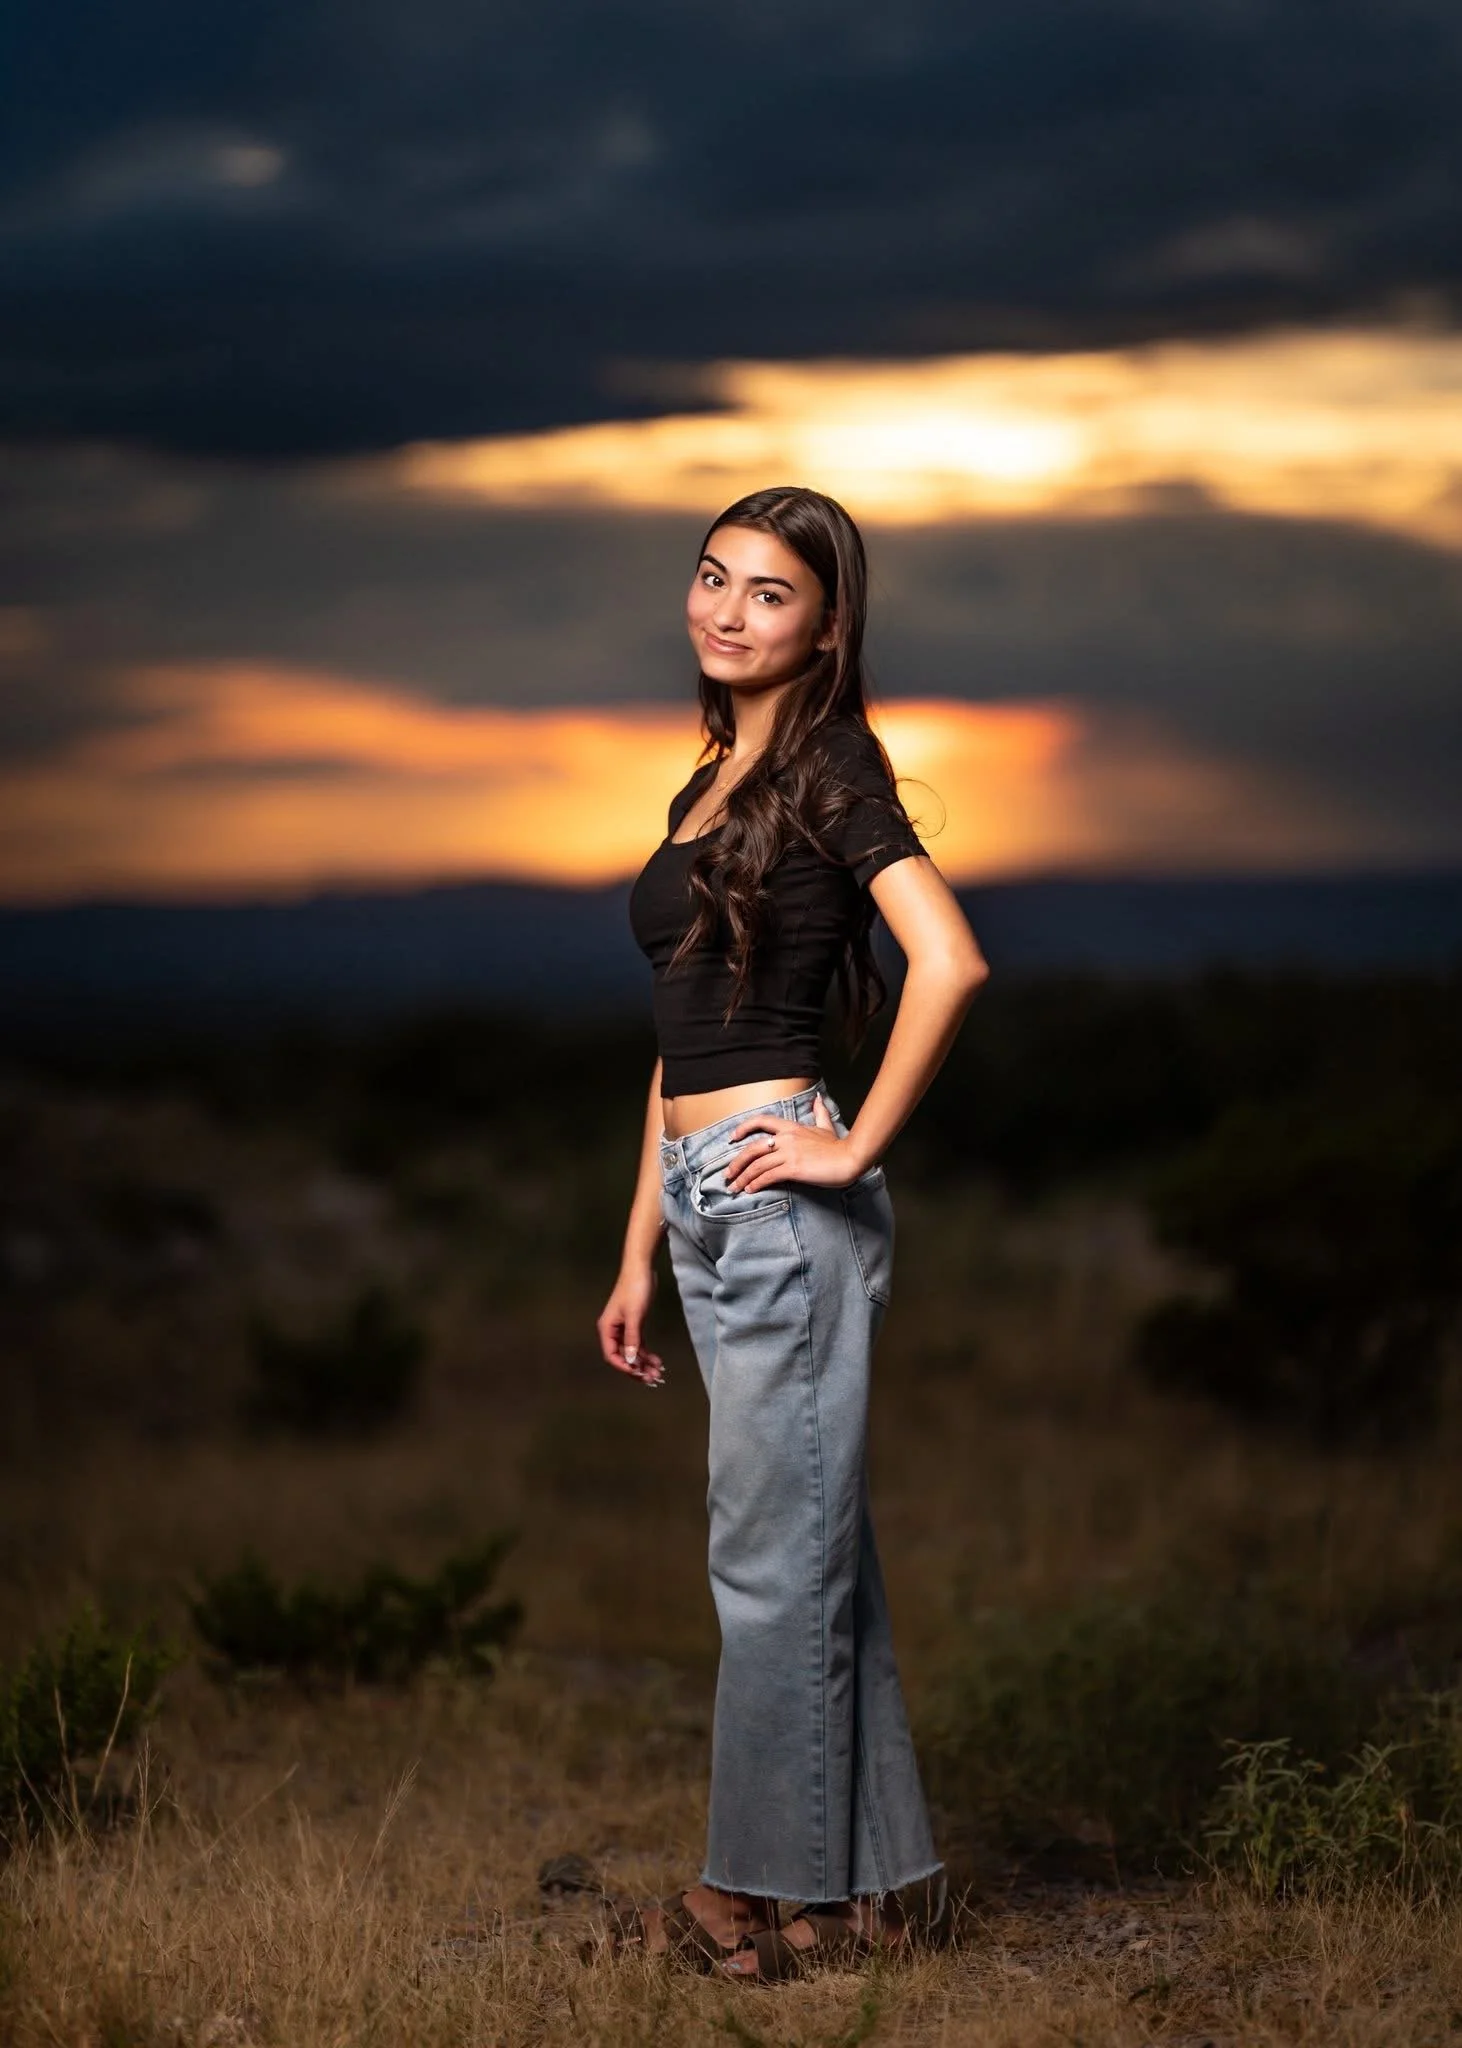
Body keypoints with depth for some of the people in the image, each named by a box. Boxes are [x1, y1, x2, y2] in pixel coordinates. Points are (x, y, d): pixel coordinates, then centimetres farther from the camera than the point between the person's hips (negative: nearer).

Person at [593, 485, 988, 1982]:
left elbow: (949, 960, -23)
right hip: (706, 1205, 9)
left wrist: (859, 1143, -16)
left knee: (775, 1554, -2)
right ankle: (859, 1885, 19)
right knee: (807, 1548, 12)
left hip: (783, 1201, -9)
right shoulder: (711, 785, 18)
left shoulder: (827, 768, -8)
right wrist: (639, 1252, 19)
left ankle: (776, 1899, 7)